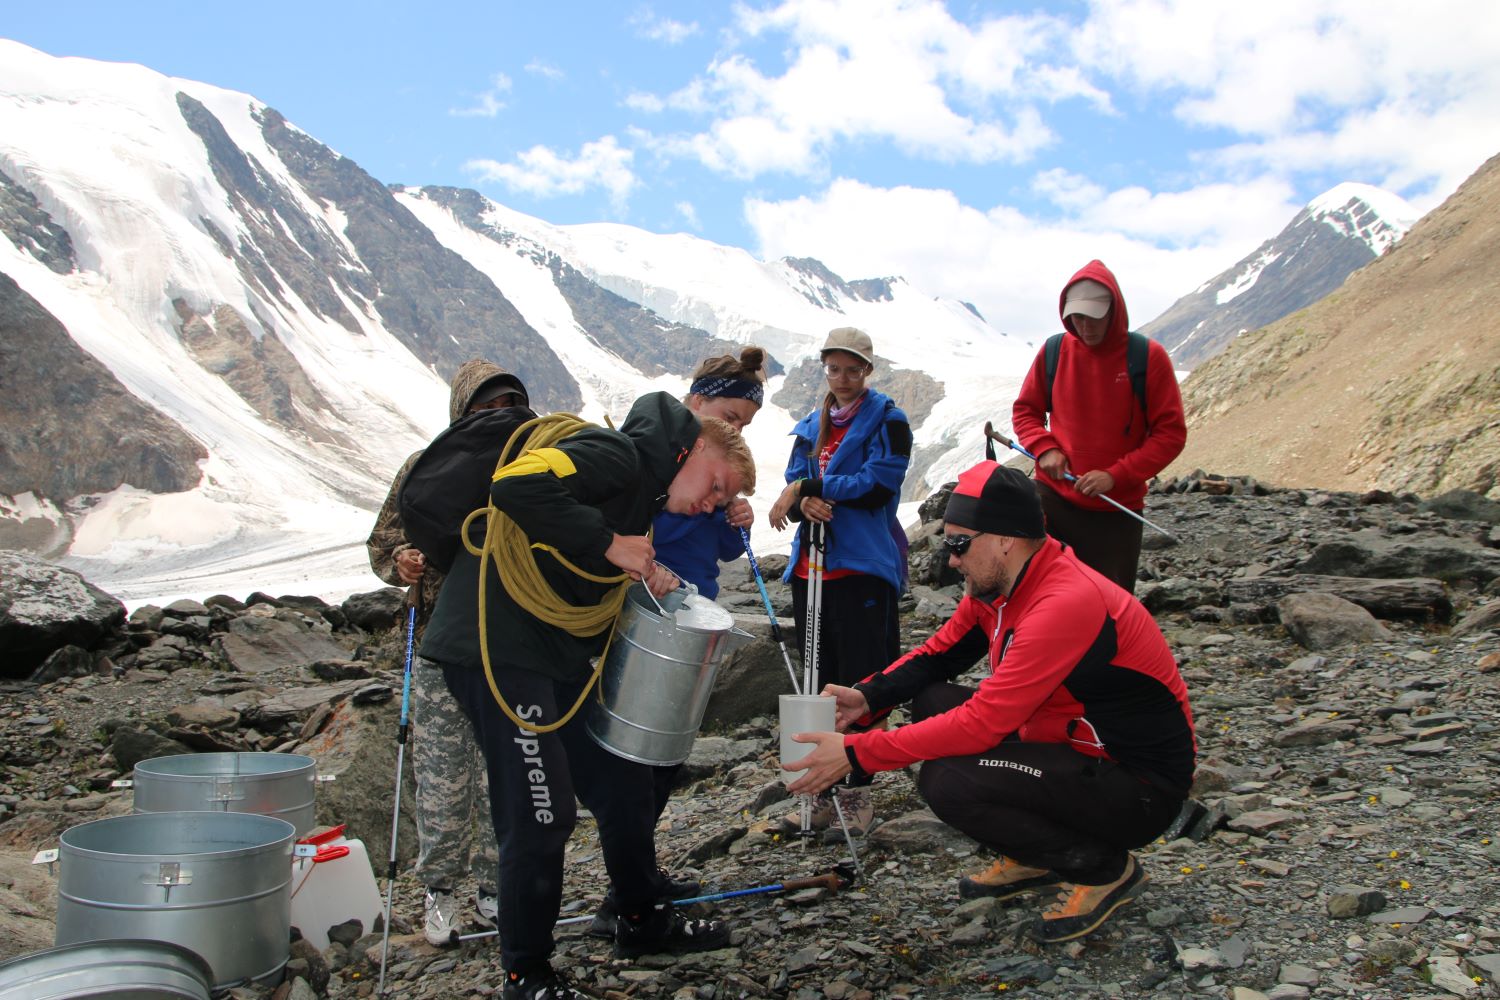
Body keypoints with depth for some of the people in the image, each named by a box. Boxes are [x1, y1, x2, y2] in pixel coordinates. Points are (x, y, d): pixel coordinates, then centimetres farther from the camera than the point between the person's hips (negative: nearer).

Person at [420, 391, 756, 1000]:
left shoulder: (645, 502, 16)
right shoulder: (618, 454, -14)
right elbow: (517, 486, -30)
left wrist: (645, 578, 5)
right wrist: (609, 544, -23)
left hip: (558, 654, 10)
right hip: (496, 647, -10)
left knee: (622, 783, 15)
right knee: (541, 813, -5)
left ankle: (643, 921, 34)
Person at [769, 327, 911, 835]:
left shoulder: (886, 420, 0)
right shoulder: (811, 426, 17)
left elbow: (877, 485, -12)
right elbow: (794, 487, 9)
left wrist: (809, 487, -13)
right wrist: (805, 503, -15)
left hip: (863, 566, -6)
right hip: (811, 565, 6)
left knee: (861, 680, -4)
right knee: (819, 679, 9)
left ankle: (857, 789, 7)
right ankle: (824, 791, 18)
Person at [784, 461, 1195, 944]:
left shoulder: (1065, 604, -29)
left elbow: (983, 723, -31)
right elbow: (938, 653, 9)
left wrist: (857, 754, -27)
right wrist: (867, 697, -10)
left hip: (1139, 790, -9)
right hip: (1075, 748, 9)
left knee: (948, 781, -26)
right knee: (933, 701, 5)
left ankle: (1104, 868, -4)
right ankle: (1033, 861, 12)